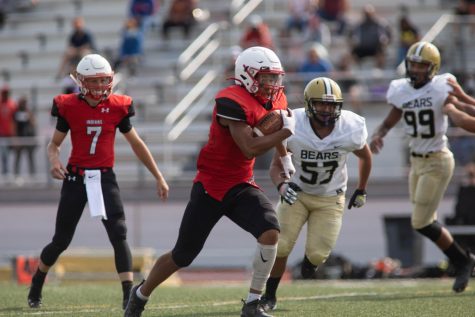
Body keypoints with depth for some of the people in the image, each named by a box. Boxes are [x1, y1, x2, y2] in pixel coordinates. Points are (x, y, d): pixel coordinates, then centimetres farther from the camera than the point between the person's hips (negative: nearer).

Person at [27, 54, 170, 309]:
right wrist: (54, 161, -20)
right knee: (61, 240, 6)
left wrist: (158, 177, 12)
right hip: (76, 178, -1)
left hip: (105, 177, 1)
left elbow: (136, 144, 10)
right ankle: (36, 284, 31)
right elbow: (54, 144, 4)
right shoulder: (69, 107, -5)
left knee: (119, 235, -13)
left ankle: (129, 295, -15)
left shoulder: (117, 107, 0)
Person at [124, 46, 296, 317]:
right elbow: (249, 149, -29)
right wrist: (287, 131, -26)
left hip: (241, 187, 6)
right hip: (211, 186, -6)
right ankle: (141, 294, 32)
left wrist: (284, 157, 19)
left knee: (271, 232, -22)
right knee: (183, 256, 5)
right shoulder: (233, 101, -23)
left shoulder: (276, 100, 3)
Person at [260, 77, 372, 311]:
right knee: (280, 247, -14)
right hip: (297, 194, 0)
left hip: (330, 199, 0)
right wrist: (281, 185, -33)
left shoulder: (351, 129, -20)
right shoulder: (293, 127, -23)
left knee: (318, 254, -10)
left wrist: (361, 190, 13)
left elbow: (365, 157, 3)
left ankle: (311, 258, 30)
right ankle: (269, 296, 8)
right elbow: (276, 165, -12)